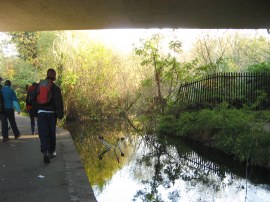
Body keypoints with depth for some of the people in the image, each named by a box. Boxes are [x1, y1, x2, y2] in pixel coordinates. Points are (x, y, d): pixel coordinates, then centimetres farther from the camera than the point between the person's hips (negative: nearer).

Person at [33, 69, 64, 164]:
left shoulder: (38, 85, 7)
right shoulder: (55, 88, -6)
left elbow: (34, 99, 12)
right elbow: (59, 102, -9)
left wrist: (36, 110, 20)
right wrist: (60, 114, -4)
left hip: (41, 113, 2)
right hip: (51, 113, -2)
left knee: (43, 134, 0)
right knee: (51, 133, 12)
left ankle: (45, 151, -17)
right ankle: (51, 152, 23)